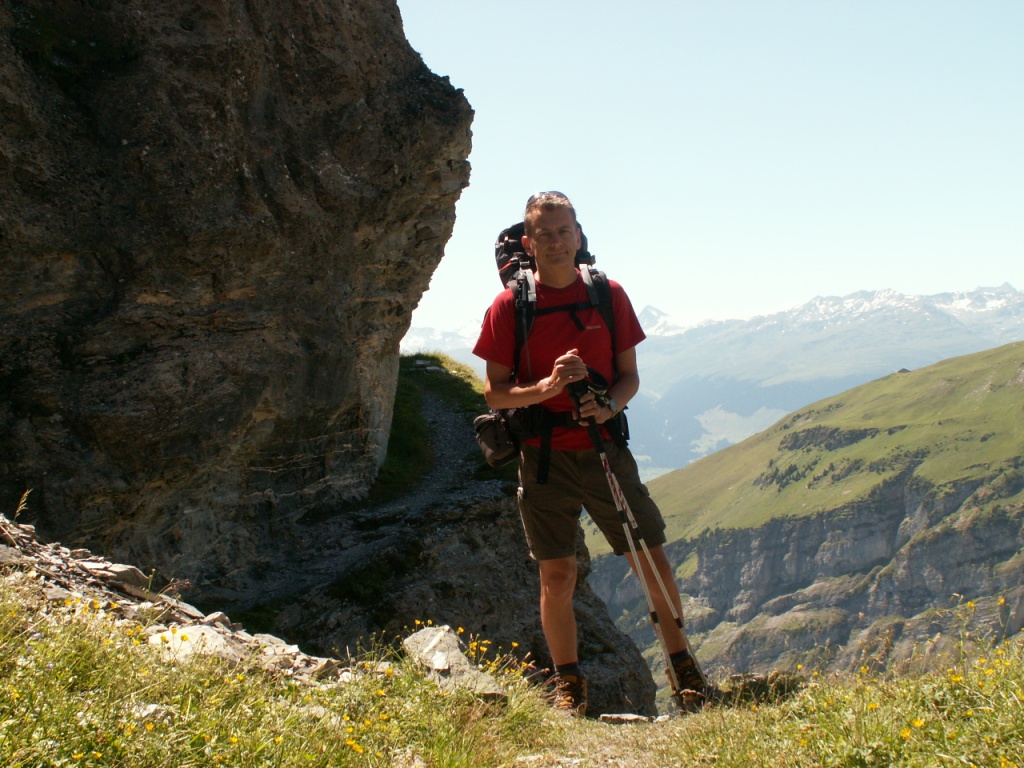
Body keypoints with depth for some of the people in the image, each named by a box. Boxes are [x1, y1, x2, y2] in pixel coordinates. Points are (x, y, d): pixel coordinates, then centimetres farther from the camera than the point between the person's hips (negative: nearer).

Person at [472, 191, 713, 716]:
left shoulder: (609, 296, 4)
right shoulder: (508, 308, -2)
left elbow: (630, 376, 8)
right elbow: (494, 392, -2)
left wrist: (609, 406, -14)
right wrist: (545, 387, -20)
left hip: (604, 447, 1)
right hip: (544, 456, -1)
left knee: (654, 561, 2)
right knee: (557, 574, 3)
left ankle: (684, 666, 20)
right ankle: (568, 683, 21)